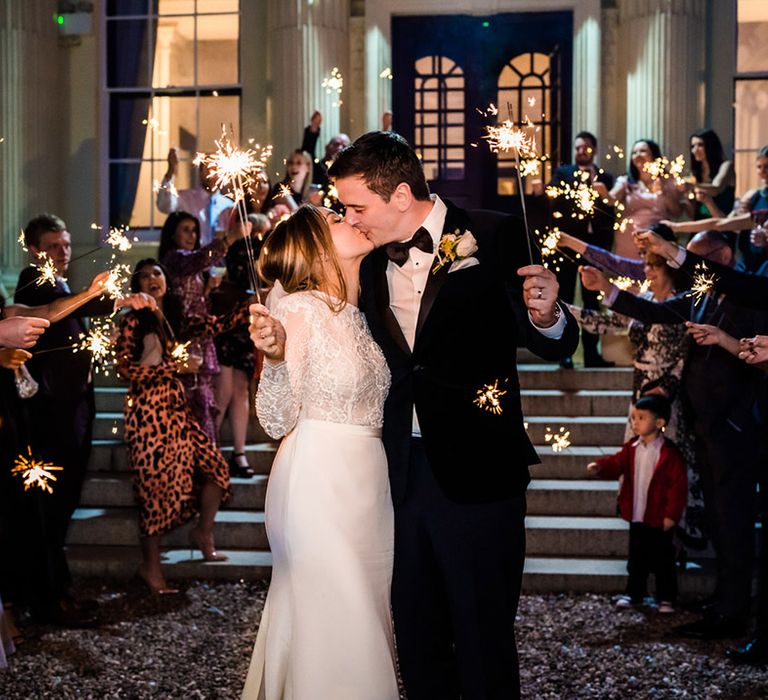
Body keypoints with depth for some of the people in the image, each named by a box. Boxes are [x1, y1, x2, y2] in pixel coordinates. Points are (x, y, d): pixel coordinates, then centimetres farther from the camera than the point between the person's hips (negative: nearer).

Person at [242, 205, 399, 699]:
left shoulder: (360, 314, 11)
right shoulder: (299, 309, -11)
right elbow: (278, 421, -13)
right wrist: (274, 357, -31)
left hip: (368, 482, 7)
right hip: (319, 481, -7)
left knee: (367, 615, 14)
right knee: (331, 621, -1)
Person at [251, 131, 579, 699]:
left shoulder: (493, 237, -6)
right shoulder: (372, 265, 9)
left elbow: (554, 348, -4)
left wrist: (546, 317, -27)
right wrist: (286, 343, 1)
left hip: (476, 475, -5)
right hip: (403, 476, 5)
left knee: (483, 643, 3)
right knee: (417, 640, 15)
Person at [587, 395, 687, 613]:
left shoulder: (669, 453, -14)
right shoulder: (631, 449, 4)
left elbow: (678, 485, -14)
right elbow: (616, 464, -3)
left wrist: (672, 514, -16)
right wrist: (600, 467, -25)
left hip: (660, 519, -5)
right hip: (636, 516, 5)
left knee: (663, 560, 5)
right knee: (636, 559, 16)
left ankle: (666, 598, 15)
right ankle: (634, 593, 27)